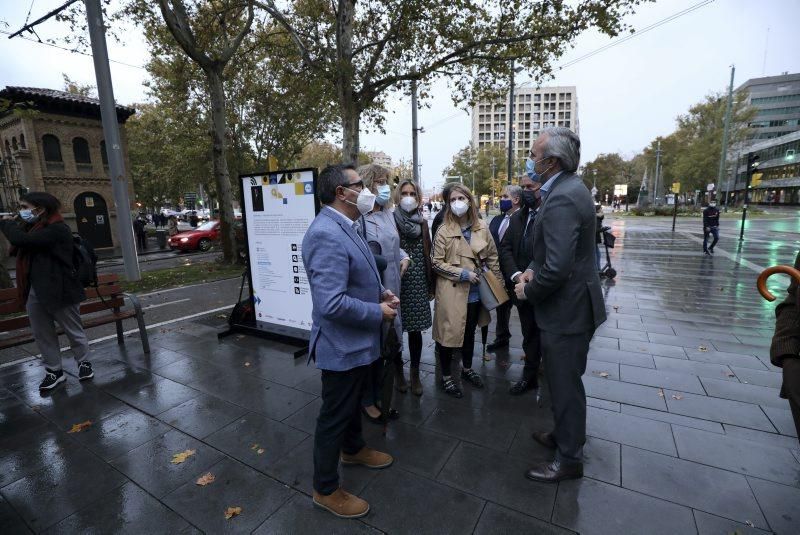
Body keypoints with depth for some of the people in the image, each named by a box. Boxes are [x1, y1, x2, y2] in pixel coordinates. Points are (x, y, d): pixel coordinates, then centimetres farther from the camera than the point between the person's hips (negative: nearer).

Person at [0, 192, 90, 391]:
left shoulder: (58, 229, -15)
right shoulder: (34, 228, 13)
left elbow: (21, 240, -24)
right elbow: (17, 249, 12)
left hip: (59, 290, -9)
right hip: (33, 291, 9)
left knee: (73, 330, 7)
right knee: (42, 334, 13)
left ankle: (83, 362, 25)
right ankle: (54, 371, 25)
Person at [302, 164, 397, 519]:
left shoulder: (345, 227, 5)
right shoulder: (327, 235, -28)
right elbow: (332, 303, -34)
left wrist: (380, 293, 0)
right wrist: (378, 313, -21)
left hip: (357, 341, 10)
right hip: (342, 345, -10)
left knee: (353, 401, 28)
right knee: (334, 414, 10)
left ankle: (353, 449, 53)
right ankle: (325, 489, 33)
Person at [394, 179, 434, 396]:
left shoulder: (422, 223, 11)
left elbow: (427, 254, 11)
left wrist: (431, 285, 9)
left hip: (418, 282, 3)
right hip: (396, 282, -3)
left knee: (415, 329, 7)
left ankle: (415, 374, 24)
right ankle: (398, 371, 26)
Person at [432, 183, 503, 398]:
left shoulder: (482, 228, 0)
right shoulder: (444, 230, -10)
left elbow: (492, 257, 8)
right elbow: (436, 263, -10)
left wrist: (499, 283, 6)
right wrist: (464, 273, -17)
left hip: (476, 291, 4)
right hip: (452, 292, -4)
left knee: (470, 331, 20)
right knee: (449, 333, 5)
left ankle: (467, 368, 42)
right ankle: (446, 376, 26)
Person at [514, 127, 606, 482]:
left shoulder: (561, 199, -24)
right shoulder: (570, 187, 8)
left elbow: (556, 268, -30)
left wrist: (528, 291, -13)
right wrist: (533, 269, 4)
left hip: (566, 309, -10)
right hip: (572, 303, 10)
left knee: (565, 385, 7)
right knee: (564, 380, 24)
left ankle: (569, 459, 28)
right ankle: (566, 435, 45)